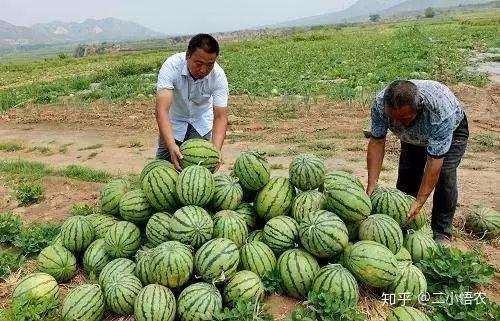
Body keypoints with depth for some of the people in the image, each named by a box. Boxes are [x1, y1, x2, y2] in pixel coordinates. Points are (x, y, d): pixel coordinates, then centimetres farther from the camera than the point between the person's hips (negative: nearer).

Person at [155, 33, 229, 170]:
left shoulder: (218, 76, -28)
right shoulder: (171, 66, -33)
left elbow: (220, 117, -28)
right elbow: (162, 110, -40)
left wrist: (216, 151, -44)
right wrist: (171, 145, -53)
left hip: (202, 122, 1)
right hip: (174, 119, -1)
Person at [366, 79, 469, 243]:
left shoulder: (441, 111, -45)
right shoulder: (380, 102, -35)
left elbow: (435, 161, -41)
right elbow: (376, 142, -28)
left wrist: (419, 202, -41)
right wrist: (371, 186, -32)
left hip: (452, 130, -3)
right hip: (413, 136, 4)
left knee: (445, 175, -19)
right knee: (406, 175, -6)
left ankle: (442, 233, -4)